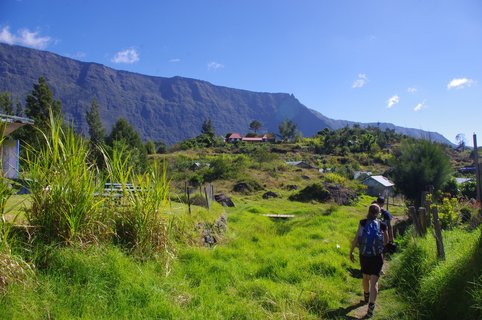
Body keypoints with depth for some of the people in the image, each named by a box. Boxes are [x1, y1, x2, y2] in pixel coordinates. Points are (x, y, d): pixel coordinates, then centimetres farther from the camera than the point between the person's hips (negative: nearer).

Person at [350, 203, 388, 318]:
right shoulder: (382, 225, -3)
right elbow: (386, 241, 12)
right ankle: (371, 307, -12)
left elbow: (356, 238, -9)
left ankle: (366, 297, 46)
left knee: (365, 277, 23)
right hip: (377, 256, -1)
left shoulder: (363, 223, -6)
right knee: (374, 282, -1)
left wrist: (351, 252, 2)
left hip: (364, 255, 1)